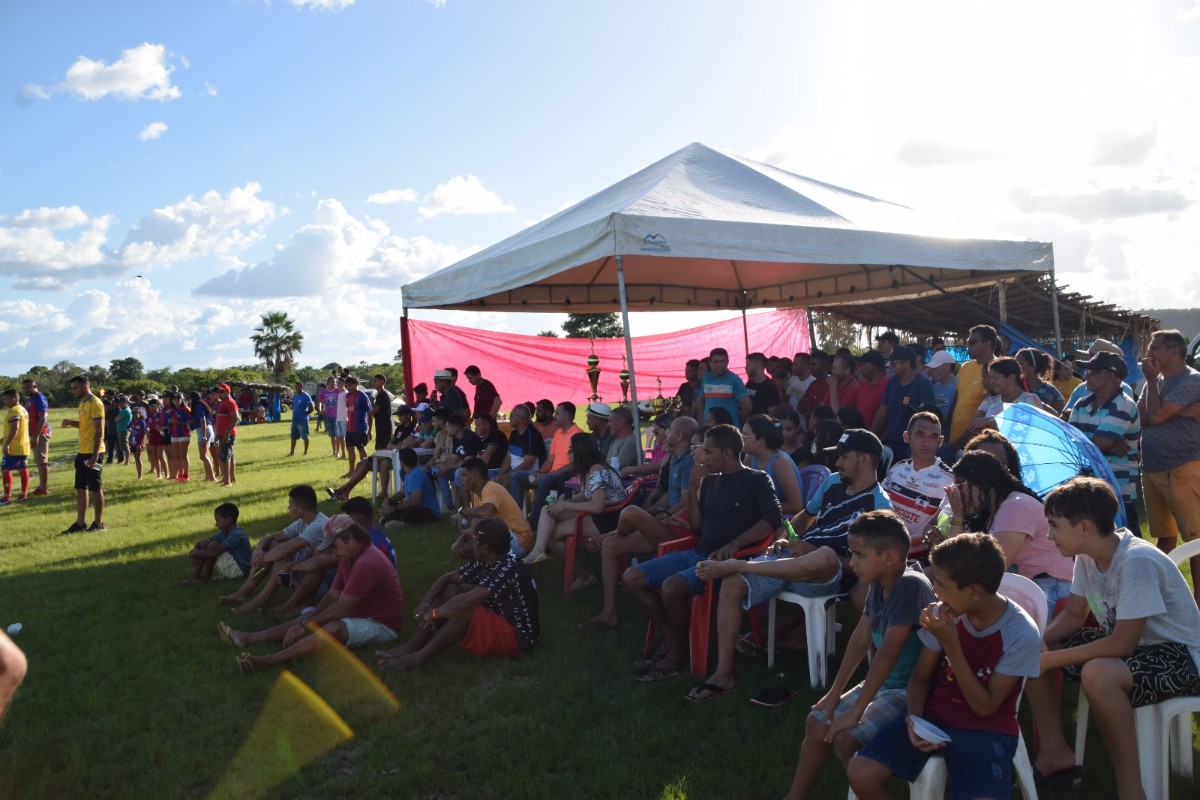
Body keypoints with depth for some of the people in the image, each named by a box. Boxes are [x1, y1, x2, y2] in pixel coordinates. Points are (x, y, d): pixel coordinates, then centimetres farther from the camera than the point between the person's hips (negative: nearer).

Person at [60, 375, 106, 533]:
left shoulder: (95, 403, -14)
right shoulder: (82, 403, 14)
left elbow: (99, 430, -18)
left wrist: (95, 455, -23)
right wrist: (71, 422, 7)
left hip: (93, 453, -9)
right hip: (82, 452, 9)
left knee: (95, 488, -1)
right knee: (80, 488, 11)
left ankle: (98, 523, 8)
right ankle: (80, 523, 18)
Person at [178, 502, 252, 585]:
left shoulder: (236, 534, -22)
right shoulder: (225, 532, 7)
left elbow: (215, 553, -31)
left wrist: (195, 553, -18)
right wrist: (195, 550, -16)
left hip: (238, 570, -9)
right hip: (229, 567, 9)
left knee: (213, 545, -22)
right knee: (204, 543, 1)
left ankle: (205, 576, -7)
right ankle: (195, 575, -7)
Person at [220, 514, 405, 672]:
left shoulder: (367, 564, -25)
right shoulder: (349, 558, 8)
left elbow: (341, 608, -23)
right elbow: (333, 595, 8)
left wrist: (305, 625, -16)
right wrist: (309, 618, -6)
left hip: (381, 625, -10)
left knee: (334, 628, -34)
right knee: (305, 617, 8)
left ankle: (265, 661, -39)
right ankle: (248, 639, 7)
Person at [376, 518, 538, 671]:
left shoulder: (508, 569, -28)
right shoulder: (484, 562, -1)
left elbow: (466, 601, -35)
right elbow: (447, 578, 7)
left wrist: (433, 613, -20)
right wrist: (425, 603, -10)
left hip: (516, 636, -9)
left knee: (466, 608, -31)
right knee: (450, 590, 1)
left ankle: (417, 658, -18)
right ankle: (410, 648, -4)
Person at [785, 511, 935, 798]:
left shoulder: (910, 586, -27)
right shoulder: (878, 583, -1)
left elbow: (888, 653, -28)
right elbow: (860, 638, 5)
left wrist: (856, 711, -25)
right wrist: (834, 694, 6)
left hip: (912, 691, -8)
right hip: (883, 683, 9)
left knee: (845, 737, -20)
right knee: (817, 722, 5)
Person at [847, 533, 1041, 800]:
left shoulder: (1022, 635, -16)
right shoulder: (945, 613, -6)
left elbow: (984, 707, -13)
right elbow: (921, 676, 6)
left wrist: (951, 644, -22)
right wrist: (914, 718, -14)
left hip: (986, 731, -3)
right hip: (933, 717, 3)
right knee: (860, 773, -18)